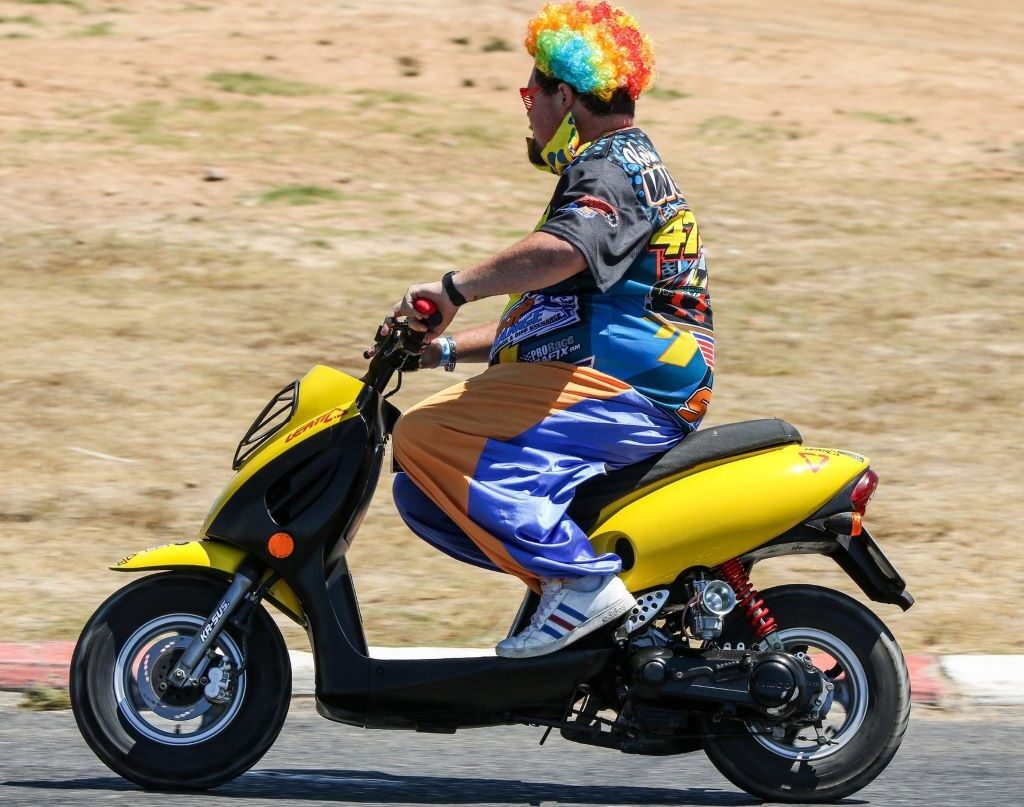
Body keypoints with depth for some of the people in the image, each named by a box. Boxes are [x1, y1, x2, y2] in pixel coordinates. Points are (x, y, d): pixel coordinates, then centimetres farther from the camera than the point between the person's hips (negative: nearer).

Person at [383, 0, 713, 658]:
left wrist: (453, 288, -28)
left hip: (620, 397, -11)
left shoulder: (613, 168, -8)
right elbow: (545, 317, 30)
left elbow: (560, 252, -32)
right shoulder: (620, 166, 26)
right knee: (424, 492, 6)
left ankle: (581, 579, -25)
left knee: (427, 437, -22)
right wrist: (447, 348, 22)